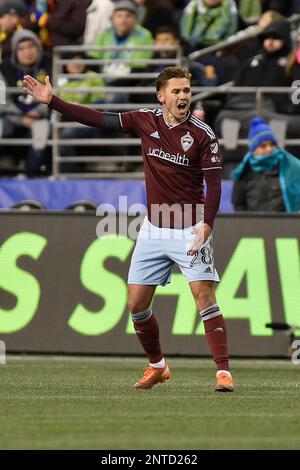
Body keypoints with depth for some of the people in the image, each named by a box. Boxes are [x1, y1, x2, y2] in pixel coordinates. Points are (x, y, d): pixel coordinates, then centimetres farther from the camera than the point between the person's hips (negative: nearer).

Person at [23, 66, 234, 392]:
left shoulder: (202, 134, -10)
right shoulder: (146, 121, 1)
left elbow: (214, 184, -10)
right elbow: (98, 120, 5)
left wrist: (206, 224, -24)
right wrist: (52, 101, 2)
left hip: (190, 230, -5)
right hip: (153, 230, 5)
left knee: (204, 295, -17)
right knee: (136, 303, 5)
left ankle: (223, 371, -15)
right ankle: (157, 366, 25)